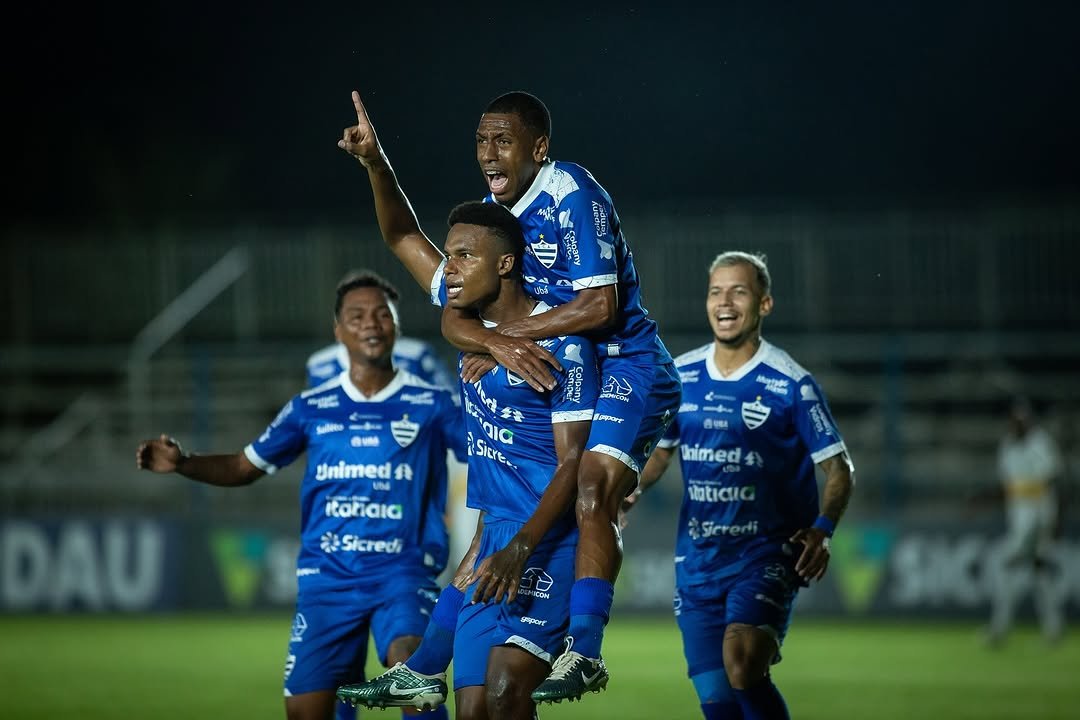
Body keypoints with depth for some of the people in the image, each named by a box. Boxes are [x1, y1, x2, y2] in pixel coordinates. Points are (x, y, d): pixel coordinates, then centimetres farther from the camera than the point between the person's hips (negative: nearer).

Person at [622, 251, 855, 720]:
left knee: (742, 662, -29)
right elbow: (661, 449, 21)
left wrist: (822, 529, -20)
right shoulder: (680, 376, 6)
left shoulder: (790, 384, -7)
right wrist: (633, 490, 0)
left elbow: (839, 469, -3)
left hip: (769, 552, -4)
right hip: (698, 559, 5)